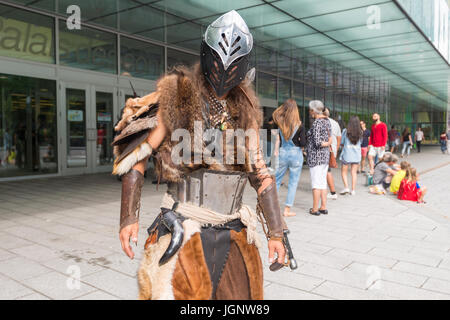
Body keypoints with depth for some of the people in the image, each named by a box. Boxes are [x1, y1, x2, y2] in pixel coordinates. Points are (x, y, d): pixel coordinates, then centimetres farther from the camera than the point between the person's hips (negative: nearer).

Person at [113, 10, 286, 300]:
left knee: (243, 294, 12)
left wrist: (277, 233, 9)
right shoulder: (176, 98, -5)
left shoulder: (246, 110, 7)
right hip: (184, 234, -4)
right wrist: (129, 218, -11)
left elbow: (261, 173, 10)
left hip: (235, 234, 4)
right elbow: (137, 156, -3)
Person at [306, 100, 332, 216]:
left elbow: (317, 143, -20)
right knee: (323, 182, 12)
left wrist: (327, 143, -5)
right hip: (326, 156, 8)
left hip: (316, 156, -8)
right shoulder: (327, 121, 11)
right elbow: (329, 138, 15)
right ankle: (323, 207, 16)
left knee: (316, 183, -2)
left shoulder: (316, 123, -15)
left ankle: (315, 209, 4)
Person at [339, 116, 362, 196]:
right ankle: (353, 190, 11)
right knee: (354, 172, 10)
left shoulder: (345, 131, -8)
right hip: (357, 155, 3)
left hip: (347, 154, -3)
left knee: (344, 171, 11)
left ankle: (346, 187, -2)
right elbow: (360, 142, 11)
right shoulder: (360, 132, -1)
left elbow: (341, 143, -1)